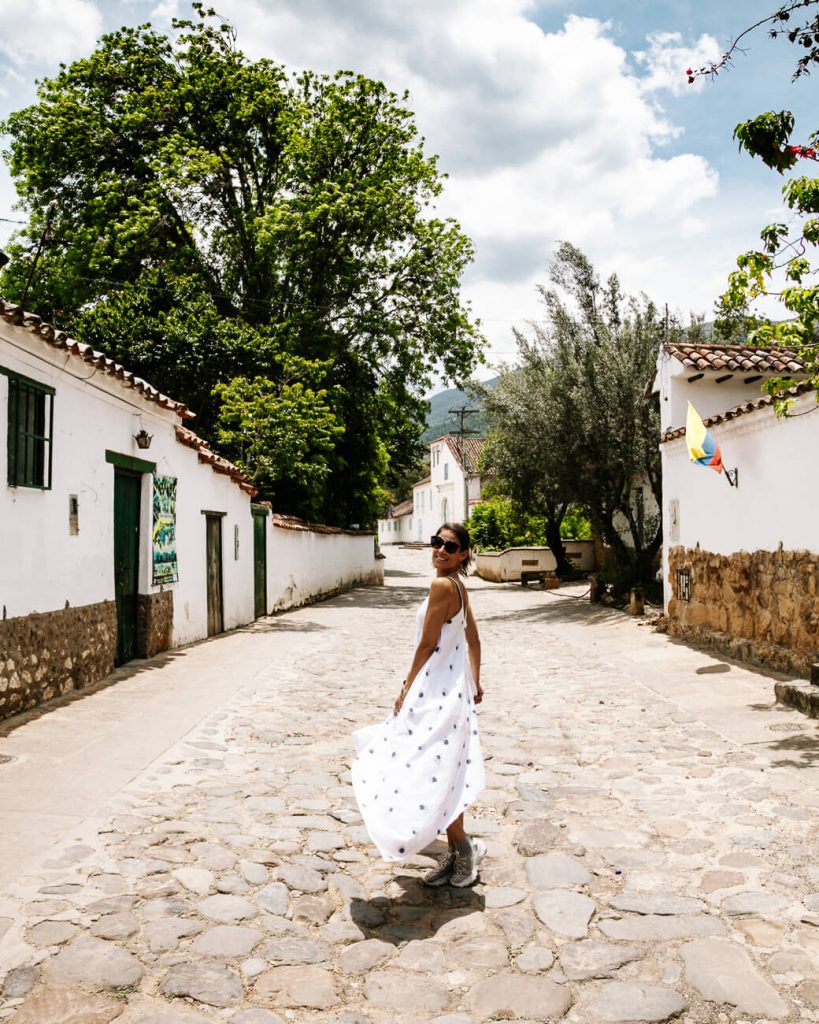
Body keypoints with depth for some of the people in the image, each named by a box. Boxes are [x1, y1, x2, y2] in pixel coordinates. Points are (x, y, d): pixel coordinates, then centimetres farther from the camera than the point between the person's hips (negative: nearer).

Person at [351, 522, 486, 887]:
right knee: (446, 776, 16)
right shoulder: (459, 586, 9)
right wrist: (474, 683, 26)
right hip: (453, 689, 10)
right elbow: (473, 640, 17)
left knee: (430, 774, -1)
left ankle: (464, 846, 11)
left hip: (434, 692, -10)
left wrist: (406, 689, -7)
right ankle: (456, 854, 26)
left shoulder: (441, 586, -19)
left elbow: (427, 645, -16)